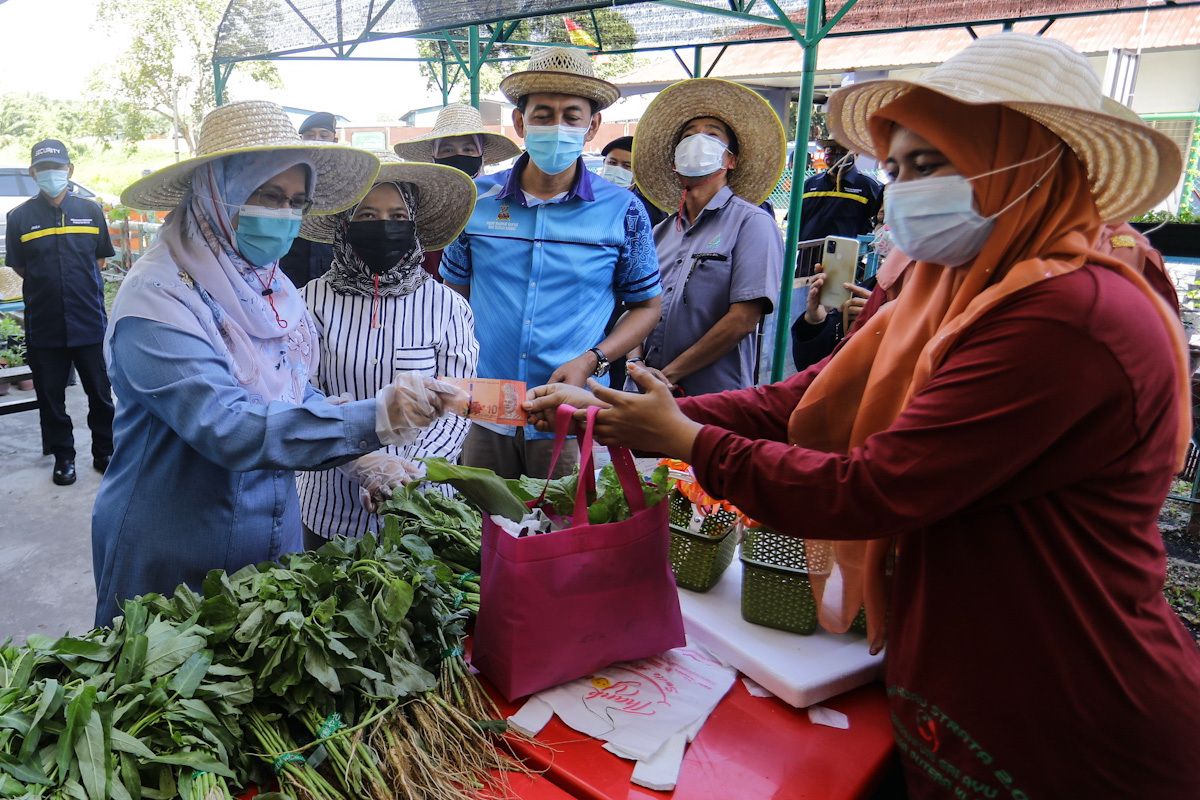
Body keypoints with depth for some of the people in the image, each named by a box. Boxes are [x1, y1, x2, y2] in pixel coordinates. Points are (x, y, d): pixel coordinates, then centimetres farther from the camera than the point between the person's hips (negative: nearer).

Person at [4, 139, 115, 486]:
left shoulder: (90, 210, 2)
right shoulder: (20, 217, 0)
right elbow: (19, 268, 8)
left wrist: (83, 287, 10)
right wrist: (46, 288, 7)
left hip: (89, 321, 0)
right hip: (43, 324, 0)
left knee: (100, 393, 9)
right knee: (51, 397, 9)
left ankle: (105, 453, 24)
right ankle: (63, 457, 23)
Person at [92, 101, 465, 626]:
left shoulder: (273, 288, 0)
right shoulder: (157, 298, -21)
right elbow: (226, 427, -31)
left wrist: (368, 457, -9)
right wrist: (373, 420, -39)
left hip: (275, 544, 6)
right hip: (172, 569, -6)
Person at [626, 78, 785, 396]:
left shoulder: (752, 223, -5)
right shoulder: (662, 232, 12)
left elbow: (744, 319, -14)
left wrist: (669, 375, -13)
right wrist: (636, 362, -7)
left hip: (714, 398, -5)